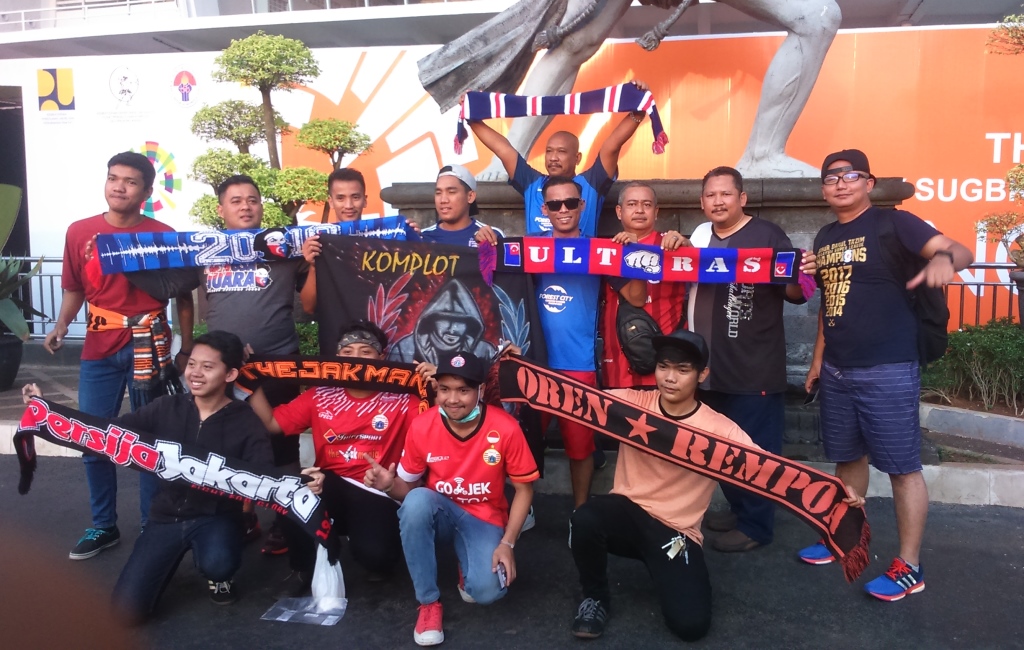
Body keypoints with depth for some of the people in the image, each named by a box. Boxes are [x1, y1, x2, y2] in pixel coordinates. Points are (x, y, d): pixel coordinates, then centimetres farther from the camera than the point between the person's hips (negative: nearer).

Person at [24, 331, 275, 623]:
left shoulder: (246, 423, -10)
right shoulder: (167, 408, -1)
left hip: (216, 517, -3)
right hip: (167, 517, 3)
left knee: (217, 564, -36)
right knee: (127, 611, -8)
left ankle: (218, 574, 4)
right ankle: (176, 557, 22)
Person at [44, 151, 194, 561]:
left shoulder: (164, 236, -5)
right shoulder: (80, 232, 3)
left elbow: (183, 297, 1)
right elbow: (74, 289, 14)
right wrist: (60, 327, -2)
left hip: (149, 348, -3)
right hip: (98, 351, 3)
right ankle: (103, 526, 25)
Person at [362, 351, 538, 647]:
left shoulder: (506, 429, -19)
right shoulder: (421, 427, -15)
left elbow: (524, 488, -7)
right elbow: (407, 487, -2)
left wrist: (507, 543, -15)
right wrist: (389, 484, -26)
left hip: (484, 520, -1)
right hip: (438, 514, 2)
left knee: (487, 591, -27)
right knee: (416, 500, -35)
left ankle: (467, 563, 13)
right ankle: (429, 601, -16)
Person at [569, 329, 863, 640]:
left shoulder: (718, 429, -10)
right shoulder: (632, 402, -7)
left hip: (675, 531, -1)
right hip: (627, 511, 1)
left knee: (691, 624, -19)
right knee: (586, 519, -34)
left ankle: (665, 571, 18)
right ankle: (596, 597, -2)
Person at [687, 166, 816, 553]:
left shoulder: (767, 235, -8)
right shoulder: (701, 235, 9)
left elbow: (793, 293, -8)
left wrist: (802, 276, -29)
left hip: (755, 368, -7)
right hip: (711, 366, 7)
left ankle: (755, 525, 17)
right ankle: (738, 509, 36)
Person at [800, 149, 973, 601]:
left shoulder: (893, 224, -6)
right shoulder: (825, 238, 13)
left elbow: (961, 253, -18)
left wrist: (944, 259, -42)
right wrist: (818, 358, 20)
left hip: (888, 370, -7)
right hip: (837, 370, 7)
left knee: (902, 467, 0)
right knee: (847, 458, 16)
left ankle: (909, 567, 10)